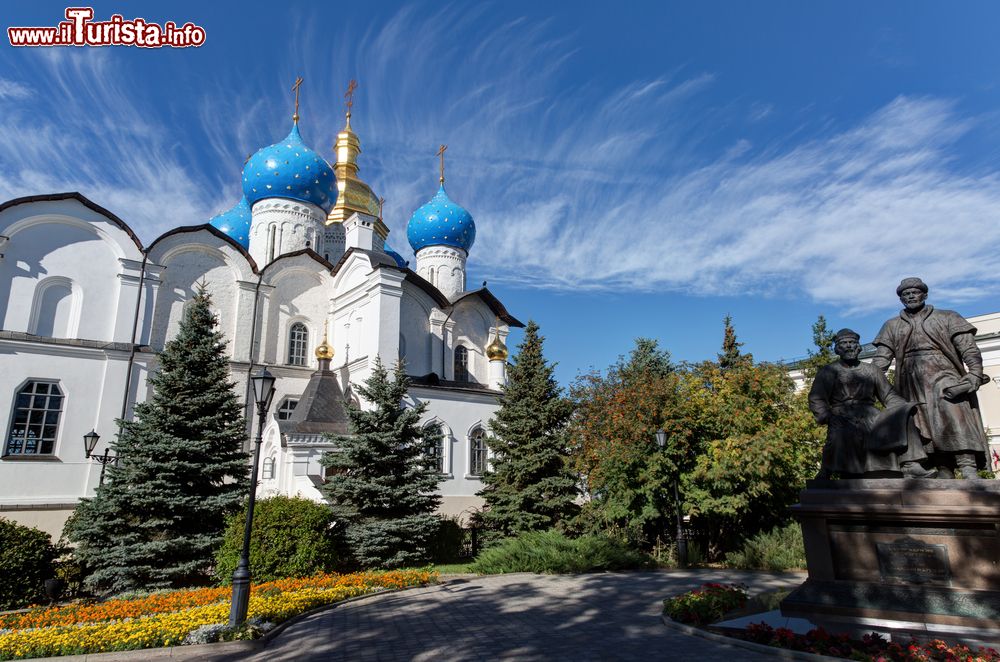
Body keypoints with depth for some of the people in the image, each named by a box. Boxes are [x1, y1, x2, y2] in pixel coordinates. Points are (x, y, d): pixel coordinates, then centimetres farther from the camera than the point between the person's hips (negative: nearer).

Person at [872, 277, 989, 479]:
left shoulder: (947, 318, 13)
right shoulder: (891, 327, 18)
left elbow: (969, 349, 3)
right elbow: (880, 361, 10)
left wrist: (975, 374, -16)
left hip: (945, 379, -2)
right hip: (913, 388, 2)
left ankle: (970, 473, -32)